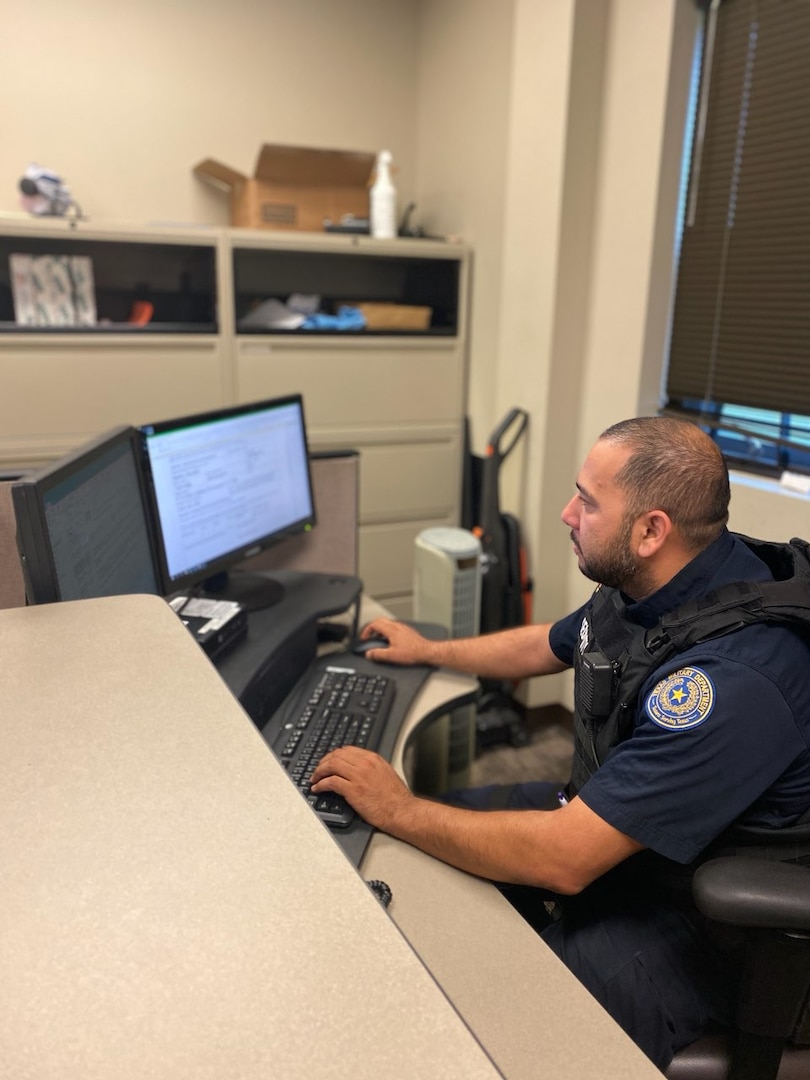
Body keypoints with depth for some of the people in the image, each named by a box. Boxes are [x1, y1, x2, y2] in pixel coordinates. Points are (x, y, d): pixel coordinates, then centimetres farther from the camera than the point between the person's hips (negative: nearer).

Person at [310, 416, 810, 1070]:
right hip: (599, 821, 9)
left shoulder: (735, 677, -35)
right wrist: (430, 651, 24)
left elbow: (564, 859, -34)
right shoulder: (641, 587, -5)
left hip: (684, 925, -8)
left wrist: (400, 811, -24)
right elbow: (549, 646, 17)